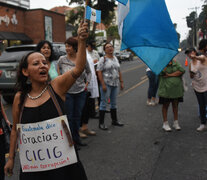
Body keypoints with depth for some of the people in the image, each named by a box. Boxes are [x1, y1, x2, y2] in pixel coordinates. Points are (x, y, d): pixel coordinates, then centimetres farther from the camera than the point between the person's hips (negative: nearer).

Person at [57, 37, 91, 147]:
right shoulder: (62, 60, -5)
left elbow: (88, 72, 14)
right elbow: (56, 72, 7)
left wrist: (86, 84, 6)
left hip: (81, 92, 2)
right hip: (67, 92, -2)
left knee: (77, 116, 12)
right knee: (69, 116, 1)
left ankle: (76, 138, 26)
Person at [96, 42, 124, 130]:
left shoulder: (115, 58, 13)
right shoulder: (103, 59, -7)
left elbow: (119, 71, 18)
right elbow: (99, 72, -13)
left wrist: (121, 82, 13)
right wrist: (103, 84, -19)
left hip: (115, 84, 7)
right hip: (106, 84, -6)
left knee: (114, 103, 15)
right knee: (103, 103, -3)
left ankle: (114, 120, 27)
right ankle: (101, 123, 4)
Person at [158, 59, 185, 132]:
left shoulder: (175, 62, 6)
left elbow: (182, 71, -10)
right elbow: (162, 72, -23)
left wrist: (170, 75, -15)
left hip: (176, 89, 3)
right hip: (166, 89, -3)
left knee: (175, 105, 13)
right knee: (165, 105, 7)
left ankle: (176, 123, 26)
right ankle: (165, 124, 19)